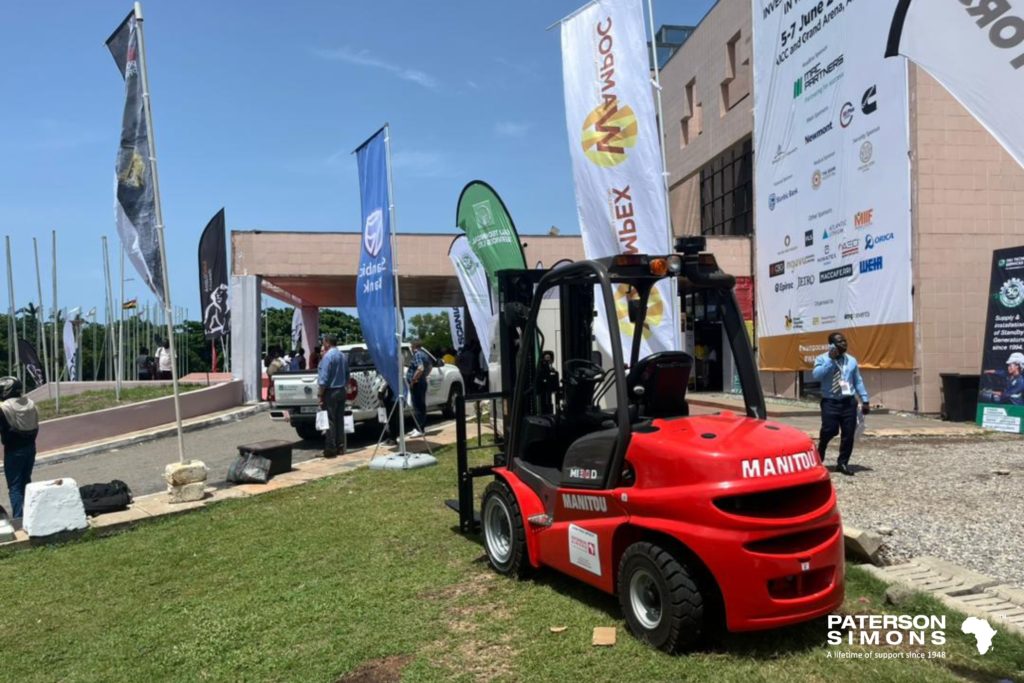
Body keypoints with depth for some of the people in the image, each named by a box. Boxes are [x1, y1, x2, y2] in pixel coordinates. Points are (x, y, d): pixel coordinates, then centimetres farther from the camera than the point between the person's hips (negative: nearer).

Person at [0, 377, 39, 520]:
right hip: (30, 447, 6)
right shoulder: (30, 404, 3)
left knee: (14, 486, 1)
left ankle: (19, 518, -2)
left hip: (13, 450, -6)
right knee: (26, 482, 18)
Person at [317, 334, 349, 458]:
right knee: (339, 420, 11)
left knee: (330, 421, -4)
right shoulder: (343, 356, 11)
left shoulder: (328, 356, -14)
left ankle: (330, 449, -3)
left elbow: (324, 378, -17)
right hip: (341, 391, 8)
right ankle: (340, 448, 15)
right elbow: (347, 376, 17)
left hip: (330, 392, -8)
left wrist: (321, 395, -13)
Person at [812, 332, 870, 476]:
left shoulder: (852, 360, 12)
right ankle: (818, 458, 17)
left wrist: (865, 400, 9)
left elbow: (858, 381, 14)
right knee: (828, 431, -9)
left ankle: (843, 463, 16)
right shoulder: (822, 359, 0)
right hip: (830, 402, -4)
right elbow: (816, 375, -19)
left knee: (848, 434, 2)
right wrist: (830, 359, -19)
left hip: (849, 402, 4)